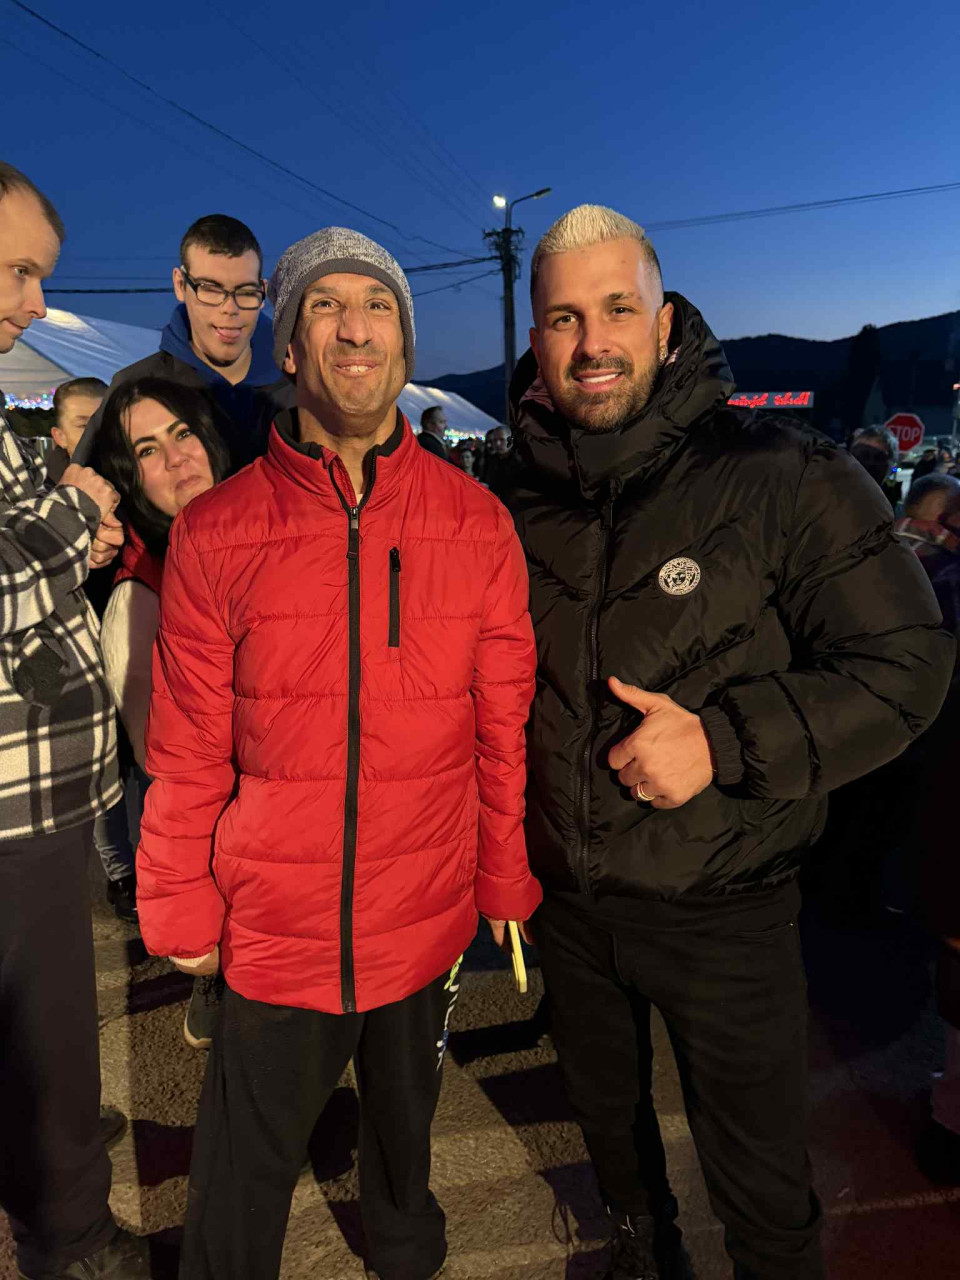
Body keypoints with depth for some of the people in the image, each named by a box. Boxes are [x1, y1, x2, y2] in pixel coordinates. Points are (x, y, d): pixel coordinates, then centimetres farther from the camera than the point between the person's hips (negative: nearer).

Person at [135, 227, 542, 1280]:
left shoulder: (475, 523, -7)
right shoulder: (215, 533, -9)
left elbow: (505, 726, -2)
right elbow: (186, 751, -4)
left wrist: (507, 885, 3)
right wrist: (182, 911, 1)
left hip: (429, 918, 2)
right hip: (273, 925, -1)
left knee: (405, 1121, 28)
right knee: (244, 1175, 18)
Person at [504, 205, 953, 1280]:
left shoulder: (781, 477, -15)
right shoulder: (524, 512, -1)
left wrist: (726, 741, -25)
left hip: (722, 907, -4)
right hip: (570, 900, 5)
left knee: (759, 1182, 14)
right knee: (607, 1117, 29)